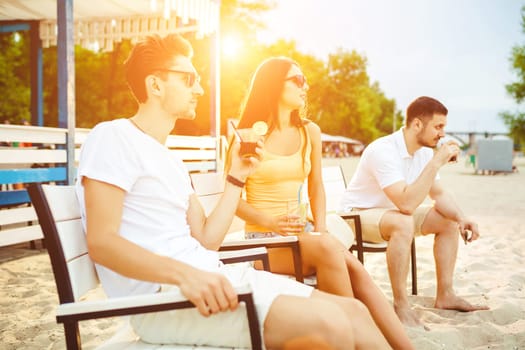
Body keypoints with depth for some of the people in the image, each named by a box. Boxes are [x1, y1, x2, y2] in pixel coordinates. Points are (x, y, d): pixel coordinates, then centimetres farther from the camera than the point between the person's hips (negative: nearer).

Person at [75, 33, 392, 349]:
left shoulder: (171, 161, 23)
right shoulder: (112, 138, -4)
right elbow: (101, 242, -16)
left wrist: (237, 176, 12)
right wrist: (184, 273, -29)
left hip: (209, 279, 8)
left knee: (352, 310, -4)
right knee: (325, 321, -24)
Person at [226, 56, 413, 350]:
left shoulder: (310, 131, 9)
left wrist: (320, 227, 0)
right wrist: (269, 222, -19)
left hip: (299, 234, 5)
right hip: (263, 239, -4)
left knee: (354, 269, -24)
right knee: (328, 248, -33)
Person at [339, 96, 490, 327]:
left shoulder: (424, 151, -2)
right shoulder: (383, 151, -29)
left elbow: (439, 194, 5)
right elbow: (407, 204, -38)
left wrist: (461, 218, -15)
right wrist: (436, 162, -34)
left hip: (394, 212, 9)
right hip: (357, 215, -9)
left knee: (449, 221, 2)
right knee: (403, 223, -37)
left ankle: (445, 295, 8)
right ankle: (400, 305, -26)